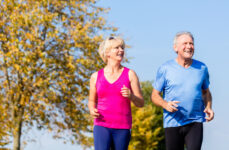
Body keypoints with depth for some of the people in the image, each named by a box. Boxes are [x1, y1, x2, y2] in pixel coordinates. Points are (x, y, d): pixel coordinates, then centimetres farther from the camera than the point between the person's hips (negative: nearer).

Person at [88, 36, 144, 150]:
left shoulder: (130, 74, 4)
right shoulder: (96, 76, 7)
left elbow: (141, 103, 4)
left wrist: (131, 96, -18)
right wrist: (92, 110, -2)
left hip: (122, 127, 0)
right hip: (102, 125, 0)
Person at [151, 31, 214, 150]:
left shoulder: (201, 68, 7)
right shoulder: (165, 69, 0)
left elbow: (206, 92, 21)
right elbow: (155, 95, 3)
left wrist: (208, 107, 1)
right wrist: (165, 105, -18)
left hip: (195, 122, 1)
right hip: (172, 123, 0)